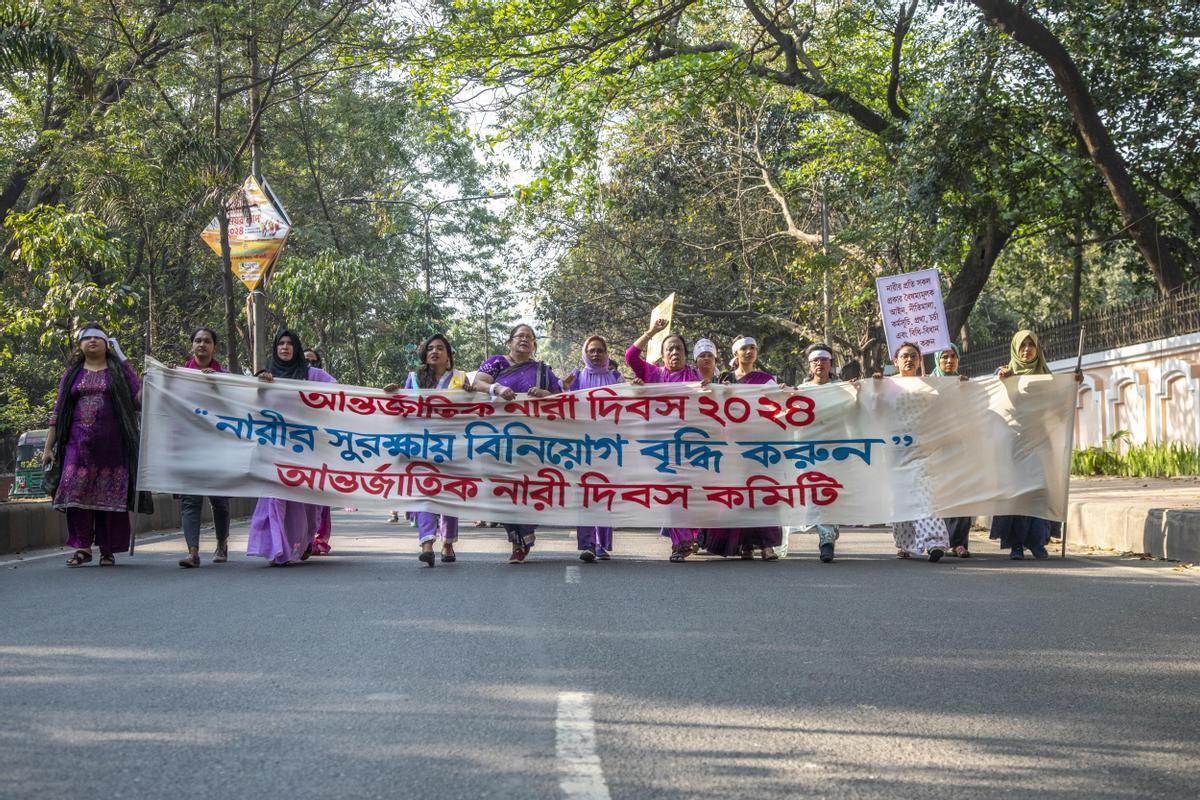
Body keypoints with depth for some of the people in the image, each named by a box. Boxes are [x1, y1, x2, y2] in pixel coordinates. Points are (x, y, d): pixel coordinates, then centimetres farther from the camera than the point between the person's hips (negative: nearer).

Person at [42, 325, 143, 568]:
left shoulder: (120, 370, 12)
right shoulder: (72, 374, 17)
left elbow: (139, 400, 4)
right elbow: (58, 413, 16)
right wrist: (48, 447, 10)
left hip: (113, 445, -2)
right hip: (78, 444, 2)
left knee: (110, 494, -4)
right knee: (76, 492, -11)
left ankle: (108, 550, 4)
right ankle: (83, 546, -2)